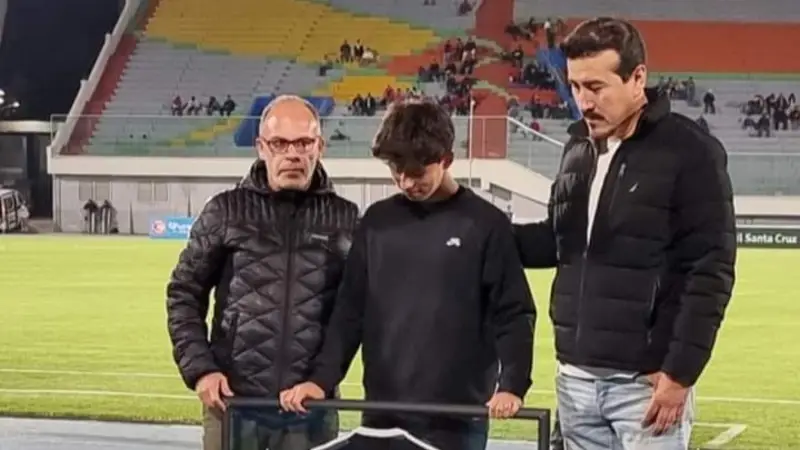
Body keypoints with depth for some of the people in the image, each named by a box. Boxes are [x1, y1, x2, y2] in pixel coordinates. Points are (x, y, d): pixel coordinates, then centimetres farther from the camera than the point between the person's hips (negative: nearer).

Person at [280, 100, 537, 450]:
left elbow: (513, 314, -3)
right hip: (382, 414, 3)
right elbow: (350, 309, 10)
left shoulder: (485, 224, -3)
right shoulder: (377, 221, 8)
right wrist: (322, 378, -2)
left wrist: (512, 385, -17)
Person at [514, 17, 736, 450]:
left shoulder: (689, 152, -10)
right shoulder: (578, 146, 10)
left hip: (646, 380, -7)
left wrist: (680, 372, -16)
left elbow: (711, 273, -13)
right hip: (576, 374, 7)